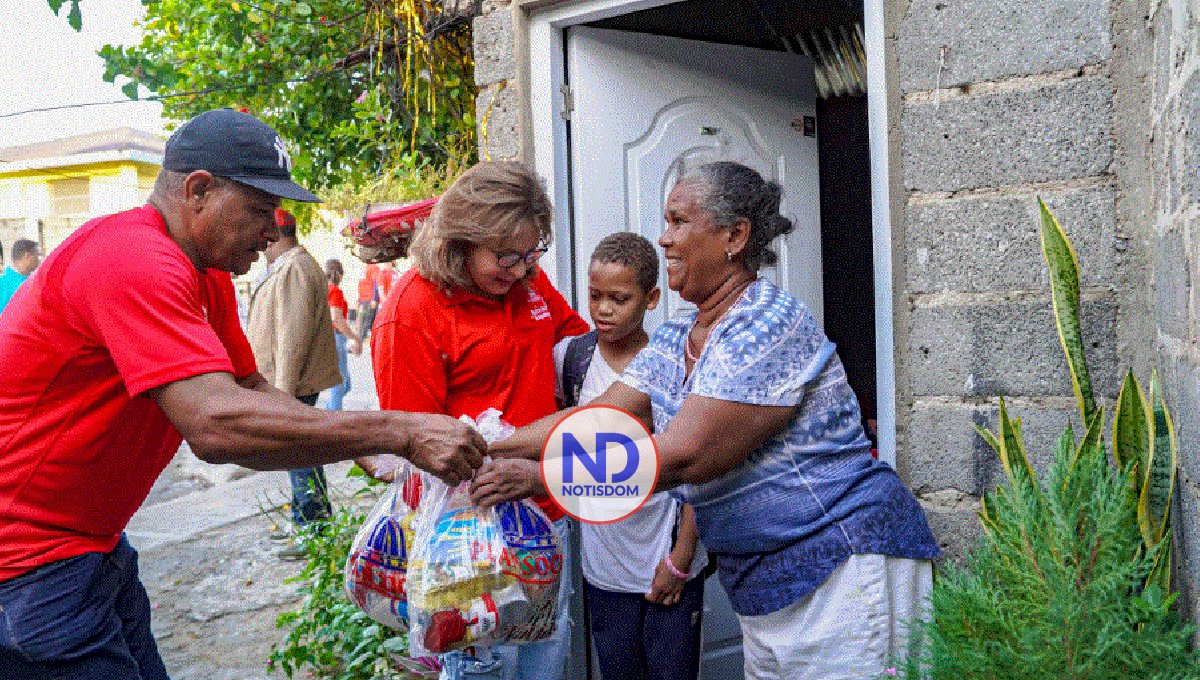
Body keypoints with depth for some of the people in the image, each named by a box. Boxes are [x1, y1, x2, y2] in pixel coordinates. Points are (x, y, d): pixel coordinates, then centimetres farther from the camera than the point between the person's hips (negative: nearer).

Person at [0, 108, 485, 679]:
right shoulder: (134, 262, -25)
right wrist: (399, 433, -33)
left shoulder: (207, 276, 7)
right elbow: (217, 424, -36)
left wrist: (369, 448, -5)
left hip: (95, 547, 9)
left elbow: (251, 390, 10)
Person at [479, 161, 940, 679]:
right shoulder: (671, 340, 7)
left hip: (843, 572, -8)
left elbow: (682, 456, -26)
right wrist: (486, 447, -6)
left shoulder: (768, 326, -21)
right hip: (761, 584, 8)